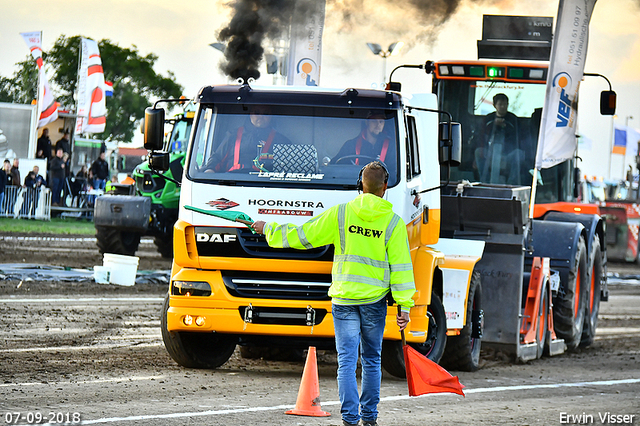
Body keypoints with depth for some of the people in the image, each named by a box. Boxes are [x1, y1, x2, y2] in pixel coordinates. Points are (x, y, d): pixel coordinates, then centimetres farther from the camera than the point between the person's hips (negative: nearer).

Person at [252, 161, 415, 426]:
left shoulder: (340, 214, -3)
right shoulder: (393, 222, -2)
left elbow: (303, 236, 1)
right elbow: (400, 267, -4)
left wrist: (269, 230, 15)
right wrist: (404, 306, -1)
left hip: (344, 298, -1)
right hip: (375, 300, 1)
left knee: (347, 361, -2)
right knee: (371, 360, 15)